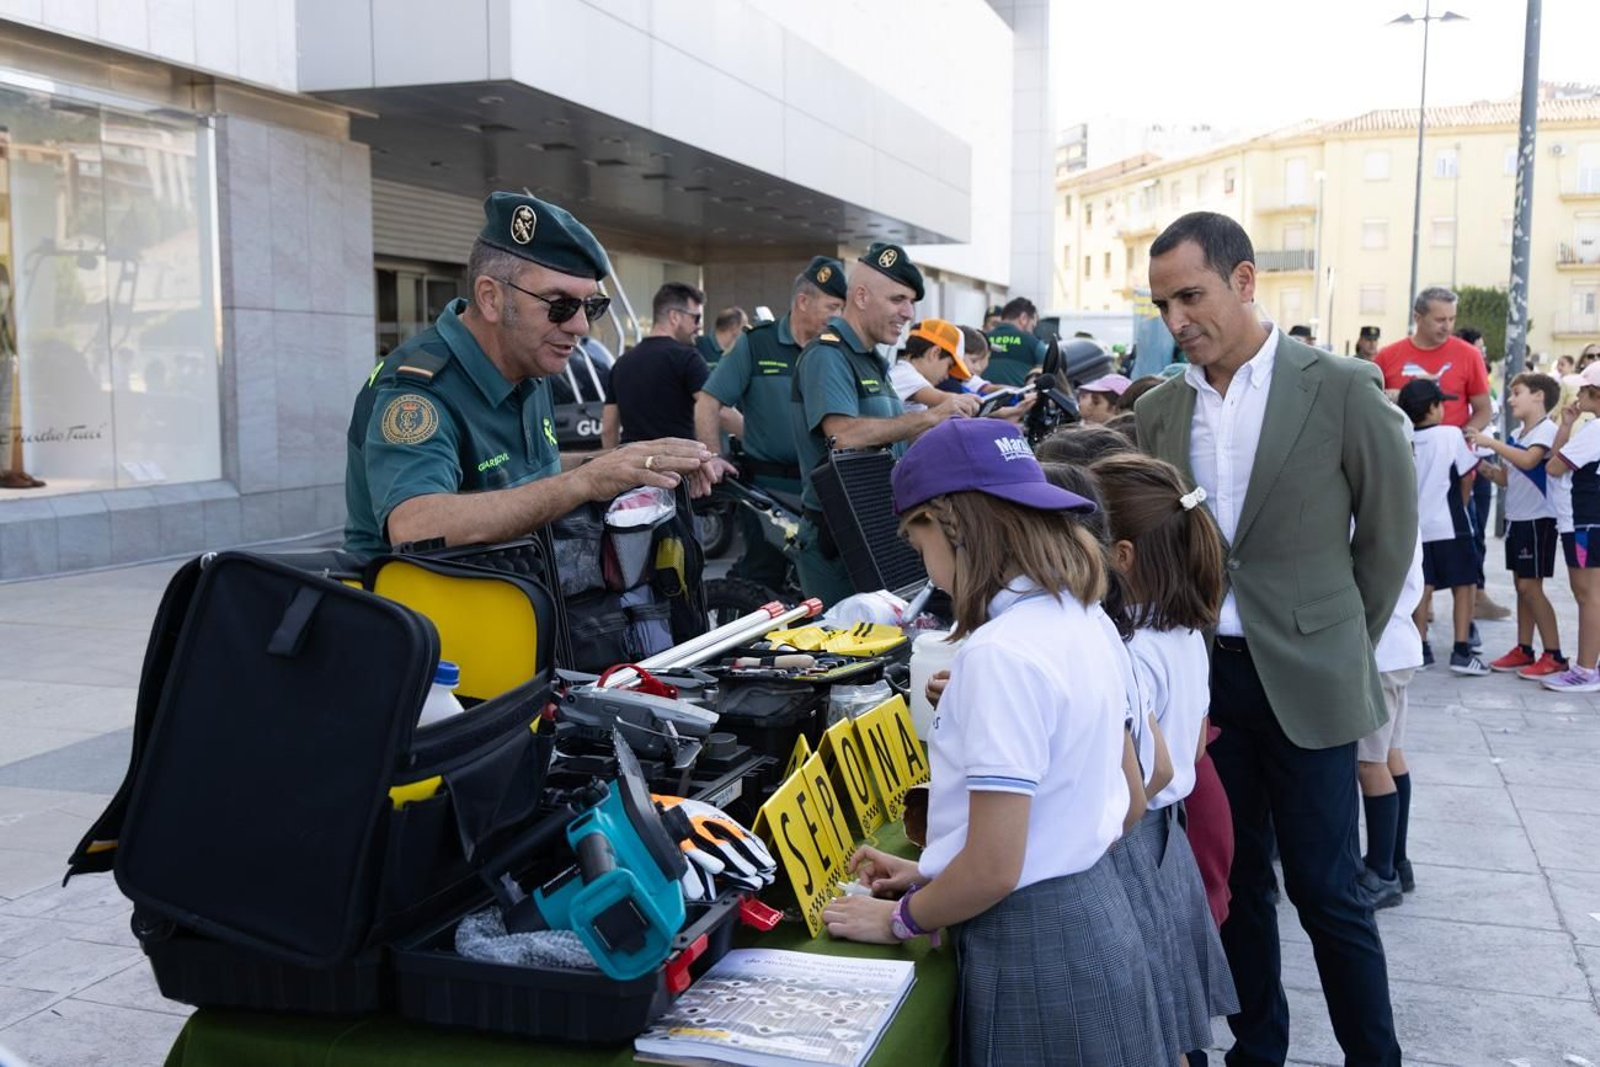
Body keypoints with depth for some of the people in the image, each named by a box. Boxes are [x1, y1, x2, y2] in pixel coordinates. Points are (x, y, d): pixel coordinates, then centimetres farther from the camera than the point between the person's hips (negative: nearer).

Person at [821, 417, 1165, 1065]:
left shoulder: (1000, 653, -25)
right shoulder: (1083, 618, 3)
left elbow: (994, 870, -24)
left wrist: (899, 918, -4)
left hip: (1033, 950, -8)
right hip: (1093, 915, 9)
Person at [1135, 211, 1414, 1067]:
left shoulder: (1341, 387, -8)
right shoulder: (1159, 410, 4)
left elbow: (1389, 529, 0)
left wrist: (1340, 643, 5)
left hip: (1304, 683, -4)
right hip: (1205, 676, 4)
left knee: (1327, 892, 4)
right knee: (1235, 881, 14)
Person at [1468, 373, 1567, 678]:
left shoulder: (1547, 430, -12)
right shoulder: (1517, 435, 14)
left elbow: (1528, 460, -29)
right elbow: (1505, 478, 15)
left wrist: (1491, 442, -25)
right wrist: (1480, 462, 1)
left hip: (1538, 519, -8)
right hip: (1516, 517, 8)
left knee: (1530, 586, -9)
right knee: (1522, 586, 11)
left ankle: (1554, 655, -4)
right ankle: (1524, 650, 17)